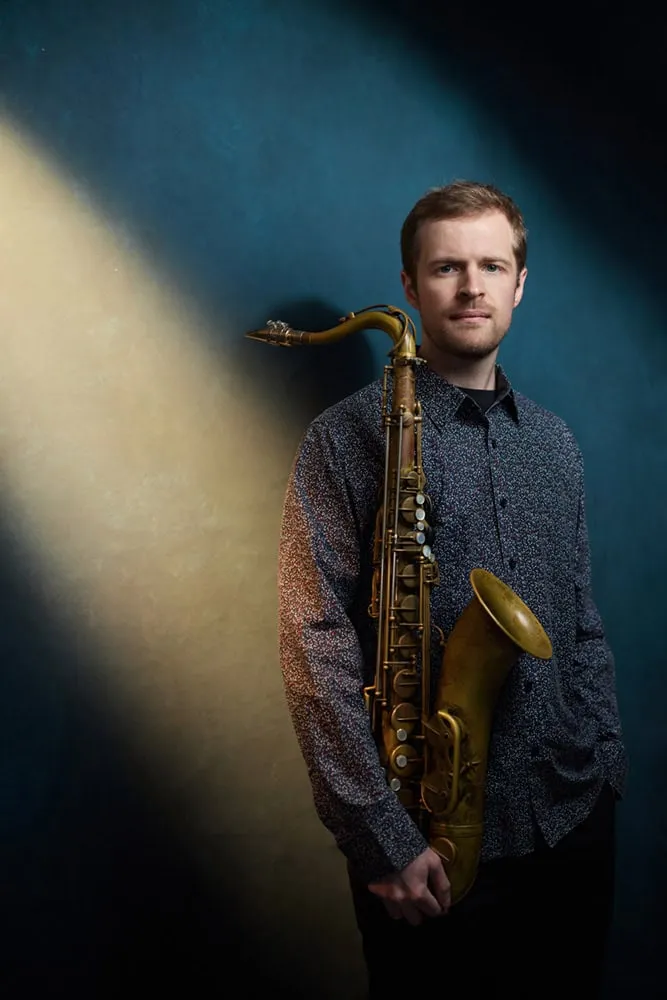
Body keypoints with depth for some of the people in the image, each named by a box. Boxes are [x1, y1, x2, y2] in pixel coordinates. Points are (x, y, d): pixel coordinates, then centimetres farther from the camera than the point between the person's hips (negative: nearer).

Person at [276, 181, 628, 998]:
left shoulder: (553, 441, 10)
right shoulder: (349, 437, -10)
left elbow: (581, 621, 14)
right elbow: (316, 647, -14)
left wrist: (607, 762, 7)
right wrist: (381, 836, -17)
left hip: (573, 822, 6)